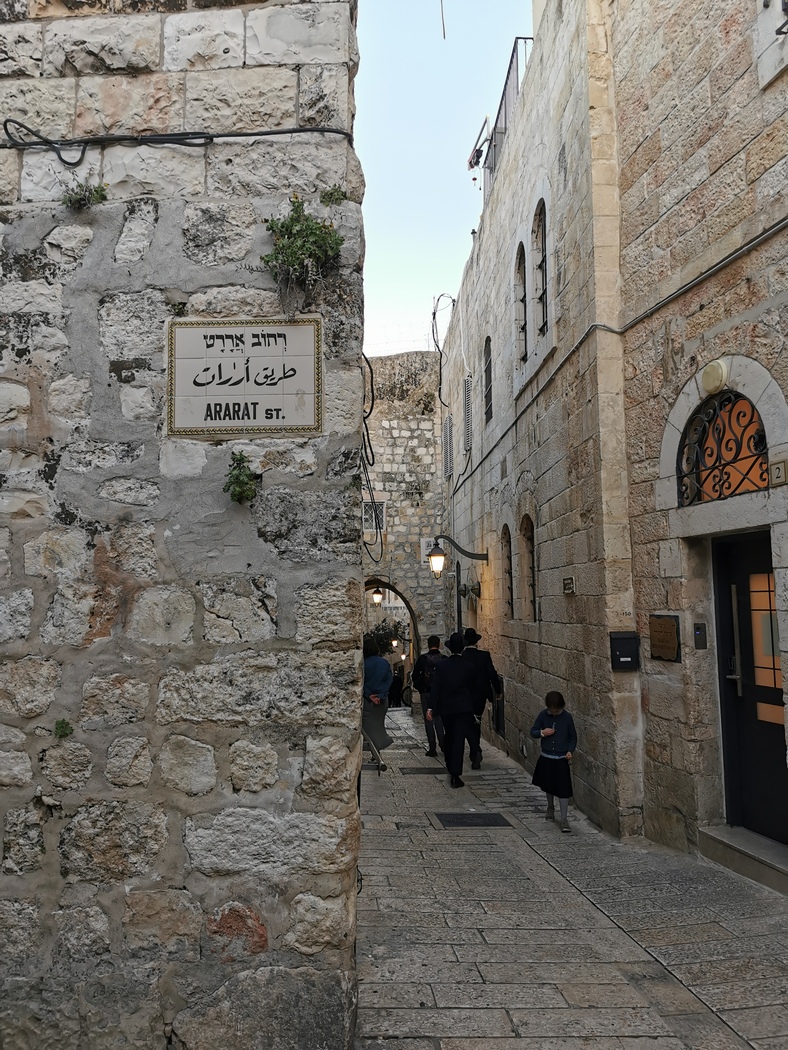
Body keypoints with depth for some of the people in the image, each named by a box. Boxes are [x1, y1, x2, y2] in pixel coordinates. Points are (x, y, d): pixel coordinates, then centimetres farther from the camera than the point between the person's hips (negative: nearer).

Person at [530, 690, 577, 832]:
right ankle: (550, 808, 43)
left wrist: (570, 750, -14)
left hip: (562, 758, -2)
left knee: (563, 789, -7)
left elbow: (573, 737, 1)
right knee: (549, 786, 19)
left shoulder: (567, 717, -9)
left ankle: (564, 818, -1)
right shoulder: (543, 715, -6)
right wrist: (542, 733, -19)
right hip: (546, 757, 3)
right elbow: (533, 732, 2)